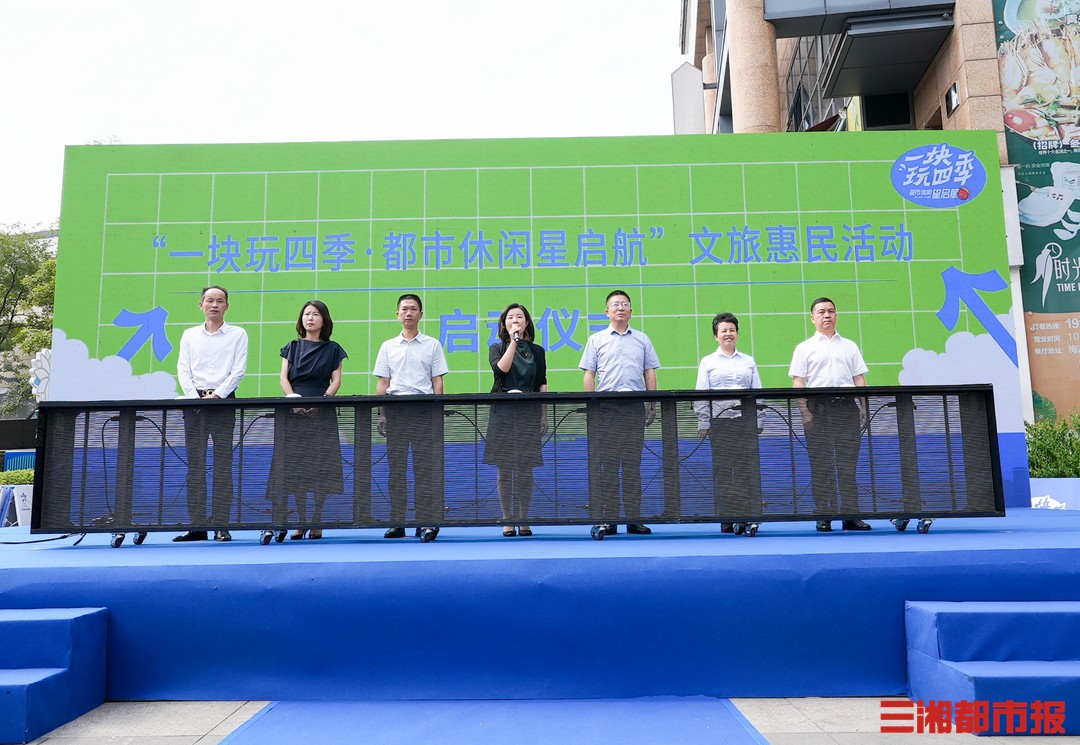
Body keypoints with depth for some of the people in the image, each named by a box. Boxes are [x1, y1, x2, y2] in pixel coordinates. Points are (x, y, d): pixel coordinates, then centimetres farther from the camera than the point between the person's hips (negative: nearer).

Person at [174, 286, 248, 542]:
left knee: (223, 465, -4)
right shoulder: (190, 335, 15)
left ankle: (221, 526, -2)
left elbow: (239, 370, -1)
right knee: (195, 464, 1)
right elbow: (183, 369, 8)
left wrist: (216, 395, -11)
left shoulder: (238, 335, 7)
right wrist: (195, 397, -7)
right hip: (194, 401, 3)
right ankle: (197, 525, 5)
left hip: (224, 401, -3)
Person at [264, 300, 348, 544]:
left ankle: (316, 523, 2)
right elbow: (284, 378, 7)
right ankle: (300, 523, 3)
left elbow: (336, 381, 3)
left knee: (319, 467, -4)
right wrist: (294, 399, -13)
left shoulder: (332, 349, 11)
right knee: (294, 467, -2)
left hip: (322, 412, -2)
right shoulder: (292, 347, 16)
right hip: (294, 411, 2)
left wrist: (321, 401, -15)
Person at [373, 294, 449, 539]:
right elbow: (382, 383, 12)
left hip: (424, 410, -2)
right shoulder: (388, 346, 15)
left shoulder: (432, 345, 9)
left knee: (425, 468, -3)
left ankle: (426, 521, 2)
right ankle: (397, 522, 7)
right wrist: (382, 413, 3)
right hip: (395, 410, 2)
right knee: (396, 468, 2)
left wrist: (436, 413, -4)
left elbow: (437, 381, 6)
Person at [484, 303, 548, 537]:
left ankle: (523, 520, 10)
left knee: (525, 470, 0)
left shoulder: (537, 351, 12)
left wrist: (544, 416, 4)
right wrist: (514, 341, -9)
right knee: (504, 470, 0)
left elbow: (542, 385, 11)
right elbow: (501, 369, -13)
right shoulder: (496, 348, 8)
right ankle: (508, 521, 9)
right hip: (503, 413, 0)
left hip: (529, 413, 1)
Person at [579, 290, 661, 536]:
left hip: (635, 407, 1)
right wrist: (590, 406, -1)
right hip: (605, 407, -1)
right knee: (606, 464, -2)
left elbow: (650, 373, 14)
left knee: (633, 463, 3)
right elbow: (589, 375, 7)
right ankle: (608, 519, 2)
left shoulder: (642, 340, 15)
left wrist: (652, 404, 6)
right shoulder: (596, 340, 10)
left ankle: (634, 519, 6)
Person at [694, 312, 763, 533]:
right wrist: (703, 424, -2)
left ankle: (749, 517, 0)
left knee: (748, 468, -4)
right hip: (720, 421, -1)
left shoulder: (748, 361, 15)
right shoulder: (708, 362, 9)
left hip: (746, 421, 2)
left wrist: (760, 421, 6)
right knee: (722, 470, -2)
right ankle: (726, 519, 3)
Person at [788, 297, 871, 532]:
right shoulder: (805, 348, 8)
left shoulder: (849, 346, 17)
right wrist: (804, 411, -9)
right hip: (818, 407, -2)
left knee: (848, 464, 1)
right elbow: (798, 382, 1)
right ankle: (824, 517, 5)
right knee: (820, 465, -1)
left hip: (846, 407, 2)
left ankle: (851, 515, 5)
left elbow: (859, 379, 14)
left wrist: (864, 407, 3)